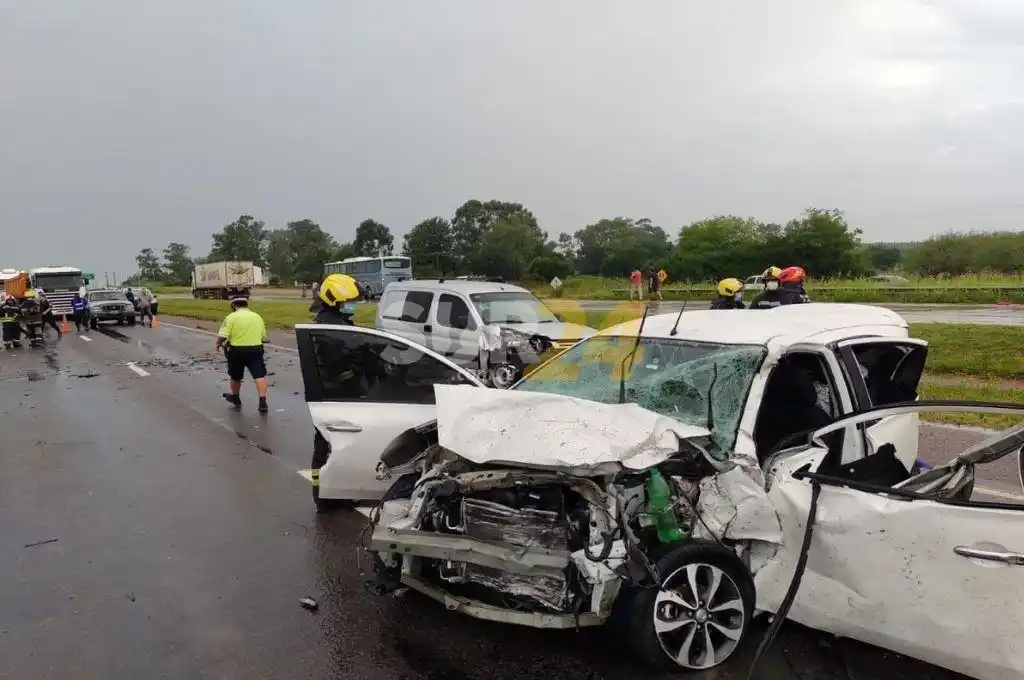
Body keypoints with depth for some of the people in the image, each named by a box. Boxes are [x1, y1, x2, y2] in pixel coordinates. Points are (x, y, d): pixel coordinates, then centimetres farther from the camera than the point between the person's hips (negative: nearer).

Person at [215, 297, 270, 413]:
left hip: (237, 350, -1)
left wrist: (219, 344, 8)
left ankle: (235, 397, 39)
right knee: (260, 375, -3)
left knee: (236, 376, 19)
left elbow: (222, 336, -11)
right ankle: (262, 402, -16)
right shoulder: (257, 316, 10)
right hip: (255, 349, 2)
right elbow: (264, 337, 13)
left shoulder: (232, 317, -4)